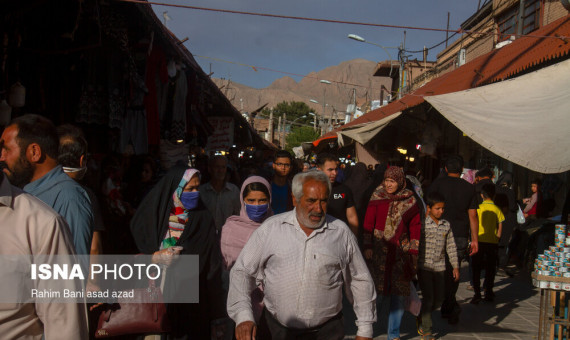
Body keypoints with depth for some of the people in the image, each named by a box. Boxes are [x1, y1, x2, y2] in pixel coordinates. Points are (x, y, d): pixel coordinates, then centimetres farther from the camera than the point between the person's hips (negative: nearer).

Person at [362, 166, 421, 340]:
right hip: (379, 251, -1)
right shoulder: (377, 198, 1)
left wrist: (414, 250, 0)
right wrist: (367, 247, -5)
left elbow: (415, 226, 6)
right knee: (378, 292, -2)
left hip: (401, 252, 1)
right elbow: (368, 223, 1)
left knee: (399, 293, 4)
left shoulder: (409, 200, 3)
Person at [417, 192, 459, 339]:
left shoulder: (446, 225, 7)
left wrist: (455, 266, 10)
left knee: (439, 298, 10)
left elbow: (451, 247, 12)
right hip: (424, 266, -5)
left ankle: (422, 317, 35)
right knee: (428, 297, -5)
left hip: (439, 266, 5)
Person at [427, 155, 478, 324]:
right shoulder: (469, 188, 6)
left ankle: (453, 308, -4)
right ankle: (446, 309, 18)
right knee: (453, 272, 12)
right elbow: (473, 215, 6)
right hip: (461, 236, 3)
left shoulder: (437, 184, -1)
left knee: (443, 273, 5)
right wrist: (475, 239, 10)